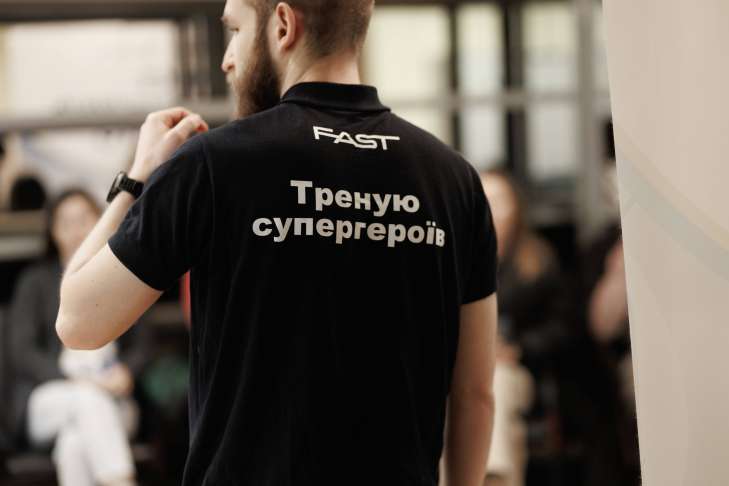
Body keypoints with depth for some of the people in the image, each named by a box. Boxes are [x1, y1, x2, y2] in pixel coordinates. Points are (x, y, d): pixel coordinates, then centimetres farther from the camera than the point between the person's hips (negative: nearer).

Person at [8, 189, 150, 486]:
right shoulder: (36, 281, 12)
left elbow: (138, 347, 18)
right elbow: (21, 351, 3)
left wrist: (125, 372, -7)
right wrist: (72, 379, -13)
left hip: (111, 400, 1)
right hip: (46, 399, -1)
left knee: (75, 439, -36)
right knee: (88, 400, -38)